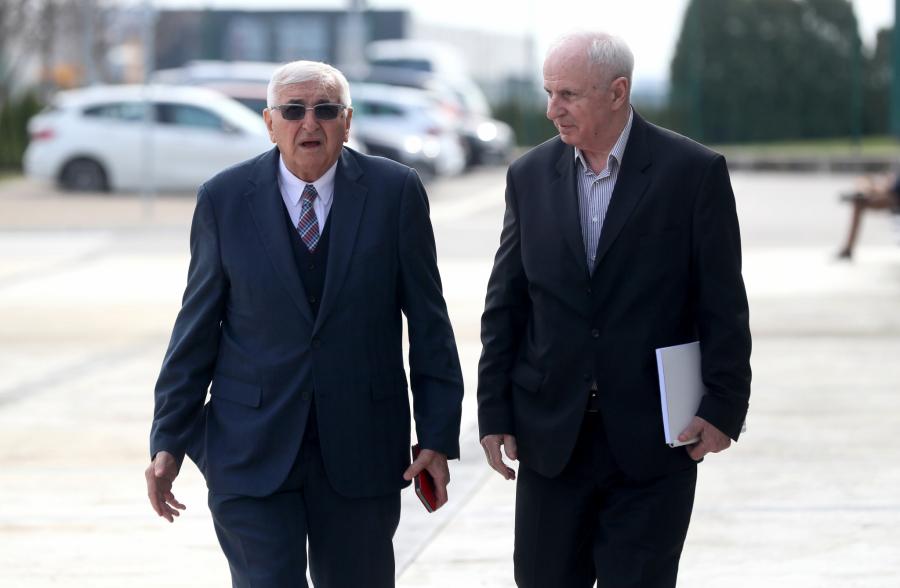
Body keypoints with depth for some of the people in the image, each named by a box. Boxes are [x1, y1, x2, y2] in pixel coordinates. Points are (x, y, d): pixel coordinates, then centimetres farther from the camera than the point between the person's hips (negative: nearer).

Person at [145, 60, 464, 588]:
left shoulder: (396, 192, -2)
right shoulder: (224, 199, -1)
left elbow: (428, 321, 1)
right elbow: (197, 325, 4)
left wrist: (438, 435, -3)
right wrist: (169, 440, 2)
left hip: (361, 452, 1)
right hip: (251, 454, -1)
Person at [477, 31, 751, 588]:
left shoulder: (695, 172, -5)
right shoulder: (530, 175, 6)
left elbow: (723, 306, -3)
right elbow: (505, 305, 9)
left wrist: (724, 408, -7)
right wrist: (494, 411, 6)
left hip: (652, 438, -3)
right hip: (551, 433, 3)